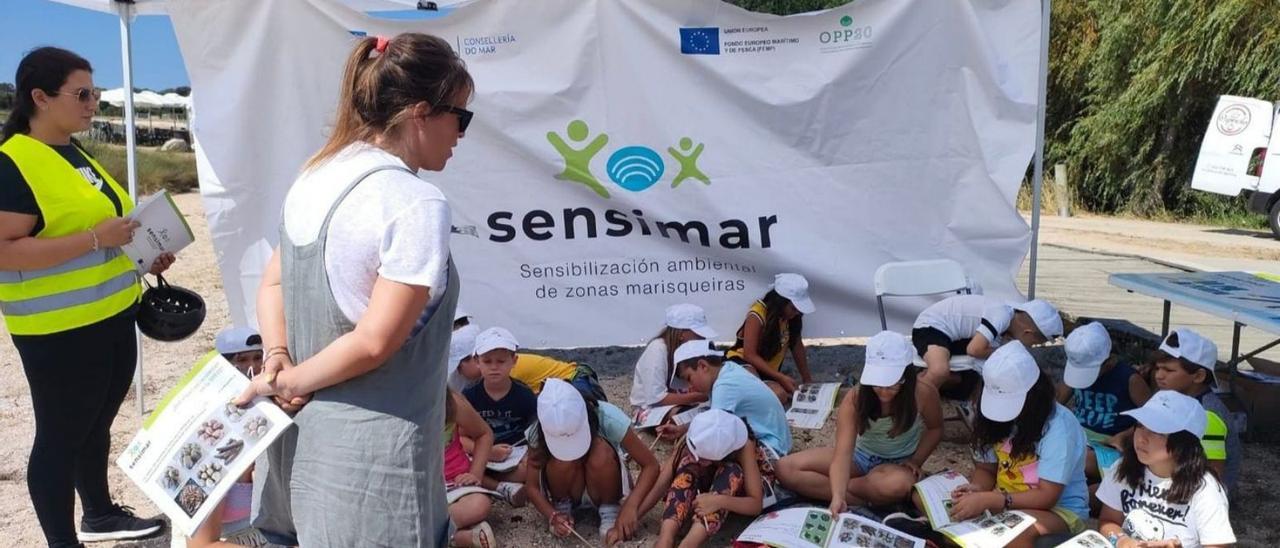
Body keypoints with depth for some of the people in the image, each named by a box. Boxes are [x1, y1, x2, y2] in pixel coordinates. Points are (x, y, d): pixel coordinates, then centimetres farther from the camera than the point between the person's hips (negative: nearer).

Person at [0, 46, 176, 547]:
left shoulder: (75, 152, 11)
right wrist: (97, 238, -27)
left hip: (112, 316, 9)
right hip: (59, 331, -9)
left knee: (96, 424, 21)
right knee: (60, 435, 4)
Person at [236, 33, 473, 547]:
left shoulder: (314, 178, 6)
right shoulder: (417, 203, -21)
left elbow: (272, 284, 11)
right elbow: (374, 341, -22)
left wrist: (277, 363, -2)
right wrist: (291, 380, -9)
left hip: (302, 427, 8)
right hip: (370, 446, -8)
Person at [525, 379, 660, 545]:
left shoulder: (607, 417, -31)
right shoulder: (539, 432, -26)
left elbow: (651, 465, -26)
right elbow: (531, 486, -18)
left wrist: (630, 506, -39)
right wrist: (553, 516, -36)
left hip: (603, 486, 0)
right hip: (567, 489, 1)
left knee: (601, 453, -34)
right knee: (562, 458, -33)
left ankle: (610, 511, -10)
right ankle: (562, 507, -5)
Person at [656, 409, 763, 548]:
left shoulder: (743, 447, -34)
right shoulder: (691, 440, -27)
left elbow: (756, 504, -35)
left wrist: (720, 501, -51)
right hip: (701, 490, 3)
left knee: (731, 472, -37)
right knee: (689, 469, -31)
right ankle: (666, 536, -49)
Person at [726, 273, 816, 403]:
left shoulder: (792, 316, -3)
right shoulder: (757, 315, -22)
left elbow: (797, 346, 8)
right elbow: (750, 355, -23)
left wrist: (807, 379, 9)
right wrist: (781, 377, -27)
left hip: (768, 371, 7)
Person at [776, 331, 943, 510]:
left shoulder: (923, 392, -23)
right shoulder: (854, 398, -24)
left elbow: (935, 429, 0)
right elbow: (843, 452, -32)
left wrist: (915, 461, -13)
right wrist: (838, 496, -48)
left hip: (900, 462, -1)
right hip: (860, 456, 1)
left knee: (896, 486, -42)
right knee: (786, 469, -19)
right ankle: (868, 498, -24)